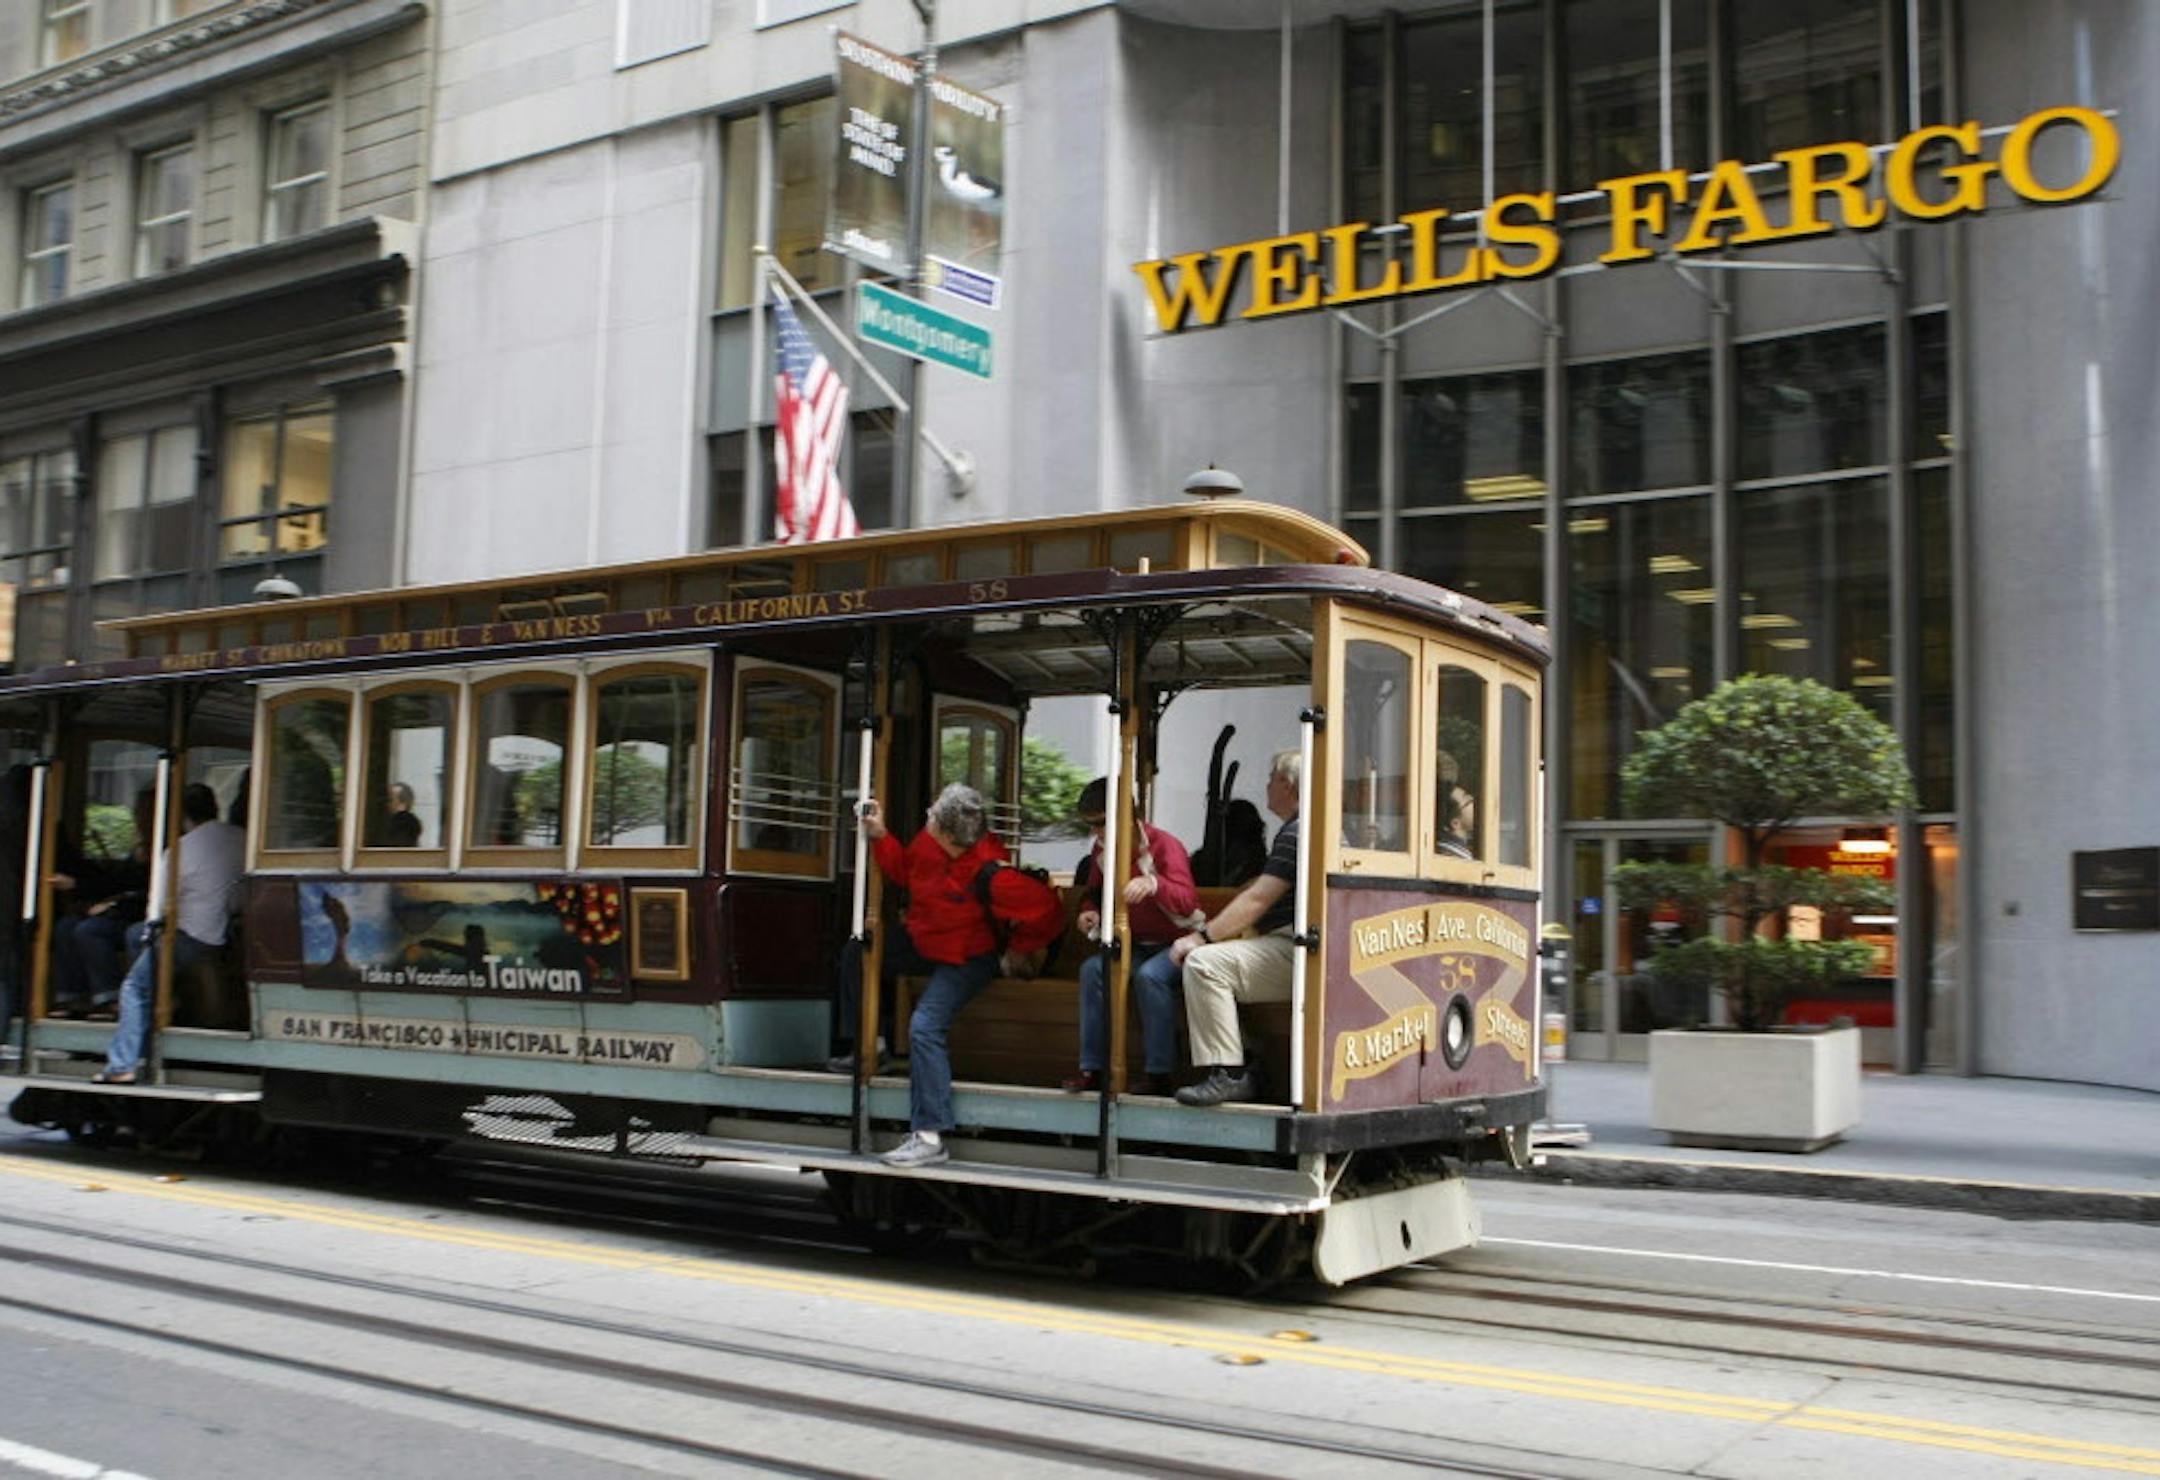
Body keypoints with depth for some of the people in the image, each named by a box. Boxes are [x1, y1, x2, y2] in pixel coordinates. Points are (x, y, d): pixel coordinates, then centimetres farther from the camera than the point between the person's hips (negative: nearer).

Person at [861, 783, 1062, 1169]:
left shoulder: (988, 873, -35)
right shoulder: (929, 841, -14)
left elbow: (1047, 909, -28)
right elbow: (904, 870, 10)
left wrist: (1018, 951, -14)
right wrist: (879, 836, -4)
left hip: (965, 960, -8)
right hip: (924, 946, 8)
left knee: (925, 1027, -25)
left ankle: (930, 1138, -23)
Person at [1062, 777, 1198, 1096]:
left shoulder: (1164, 846, -17)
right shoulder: (1102, 850, 4)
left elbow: (1188, 902, -29)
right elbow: (1094, 890, 22)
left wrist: (1153, 883, -49)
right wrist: (1091, 911, -3)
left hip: (1175, 942, -6)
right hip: (1136, 943, 7)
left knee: (1150, 975, -35)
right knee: (1092, 968, -18)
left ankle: (1158, 1072, -23)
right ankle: (1092, 1068, -14)